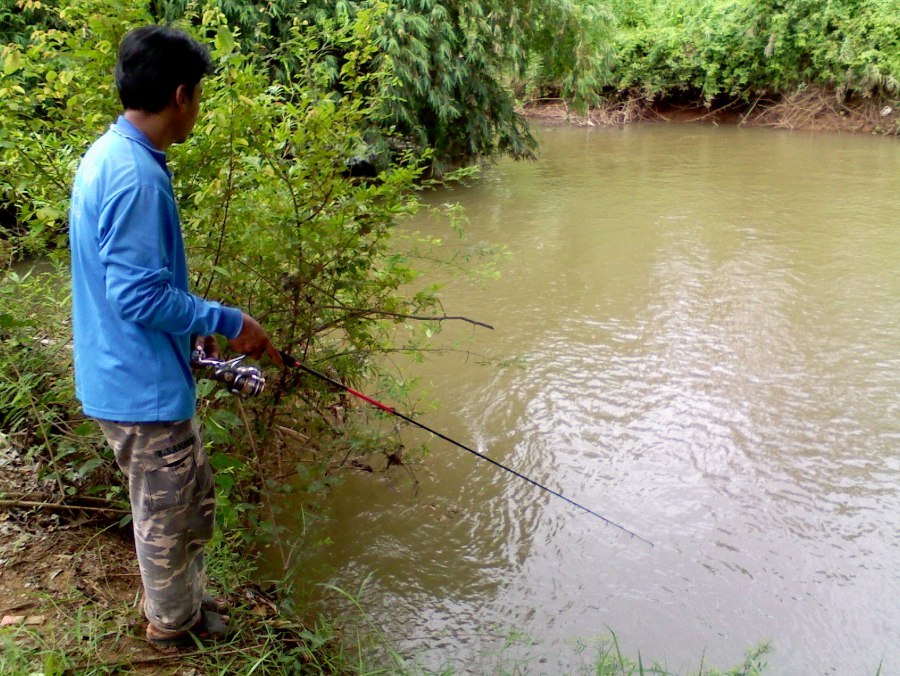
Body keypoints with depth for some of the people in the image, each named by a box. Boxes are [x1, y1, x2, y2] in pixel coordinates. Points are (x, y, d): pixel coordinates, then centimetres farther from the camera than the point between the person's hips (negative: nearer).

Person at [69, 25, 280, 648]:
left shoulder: (107, 156, 8)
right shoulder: (137, 177, -25)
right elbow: (140, 296, -26)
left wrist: (195, 324, 16)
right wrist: (228, 323, -16)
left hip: (122, 376, 10)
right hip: (146, 386, -10)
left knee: (193, 497, 24)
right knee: (169, 513, 11)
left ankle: (187, 599, 42)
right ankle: (175, 622, 33)